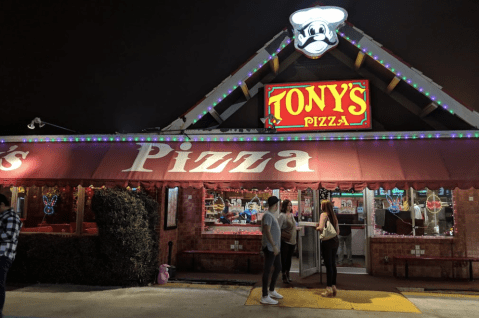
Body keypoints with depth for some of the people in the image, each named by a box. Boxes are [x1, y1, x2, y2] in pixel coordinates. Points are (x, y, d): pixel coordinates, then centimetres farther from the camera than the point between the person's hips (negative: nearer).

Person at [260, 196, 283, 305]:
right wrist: (274, 245, -25)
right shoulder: (268, 215, -16)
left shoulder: (271, 215, 15)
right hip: (270, 248, -10)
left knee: (278, 268, 18)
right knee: (267, 270, -3)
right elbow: (267, 231, -23)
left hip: (275, 247, 10)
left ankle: (271, 291, 31)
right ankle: (265, 297, 4)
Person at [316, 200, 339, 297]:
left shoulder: (324, 214, -8)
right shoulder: (333, 216, 14)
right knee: (333, 264, 14)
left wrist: (317, 228, 0)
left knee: (328, 265, -3)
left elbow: (321, 228, -20)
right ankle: (333, 286, 20)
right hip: (335, 241, 7)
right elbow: (337, 231, 16)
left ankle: (329, 289, 2)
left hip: (327, 241, -7)